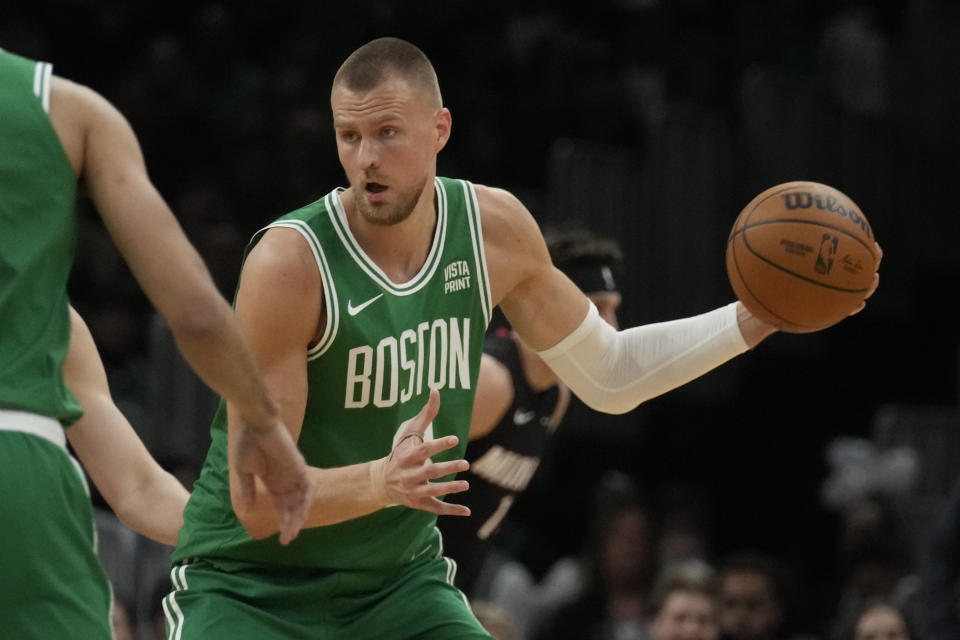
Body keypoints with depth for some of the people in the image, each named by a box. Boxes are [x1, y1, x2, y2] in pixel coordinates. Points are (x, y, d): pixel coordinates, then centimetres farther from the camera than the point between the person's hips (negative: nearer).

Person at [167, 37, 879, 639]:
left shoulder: (495, 229, -6)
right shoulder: (289, 262, -24)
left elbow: (608, 376, 10)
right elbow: (257, 501, -25)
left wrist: (754, 319, -2)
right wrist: (381, 481, -42)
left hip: (399, 575, 5)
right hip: (253, 582, -5)